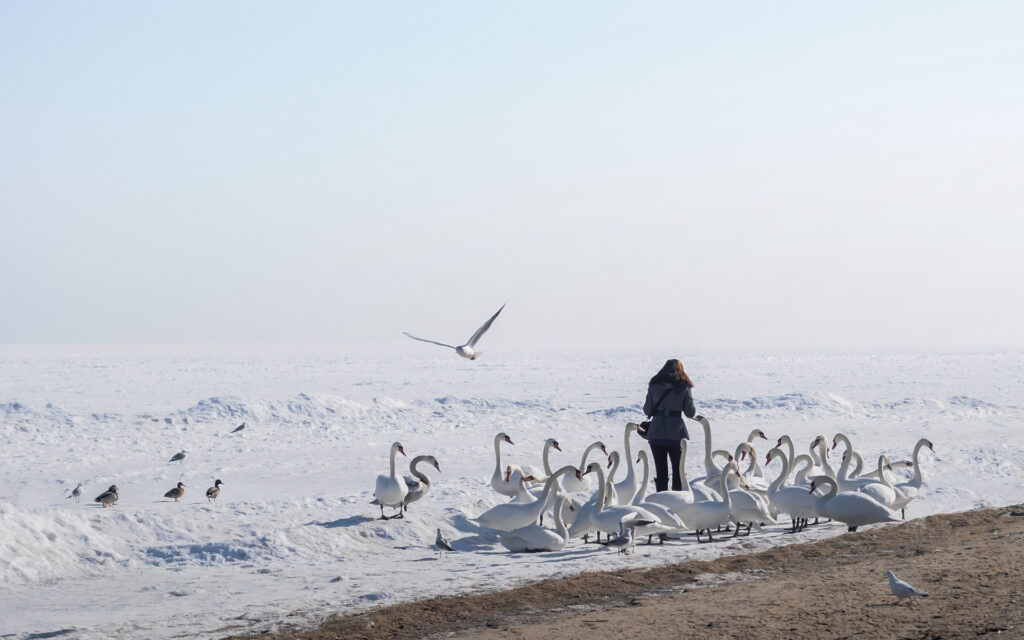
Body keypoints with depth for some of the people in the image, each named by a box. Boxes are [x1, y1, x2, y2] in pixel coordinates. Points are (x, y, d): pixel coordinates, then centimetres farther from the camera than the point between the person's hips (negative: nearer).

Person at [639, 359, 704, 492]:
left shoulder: (654, 386, 2)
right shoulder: (684, 386, -2)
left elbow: (647, 410, 3)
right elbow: (690, 411, -2)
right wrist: (695, 416, 20)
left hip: (656, 433, 1)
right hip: (676, 433, -1)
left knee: (660, 471, 7)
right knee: (678, 471, 10)